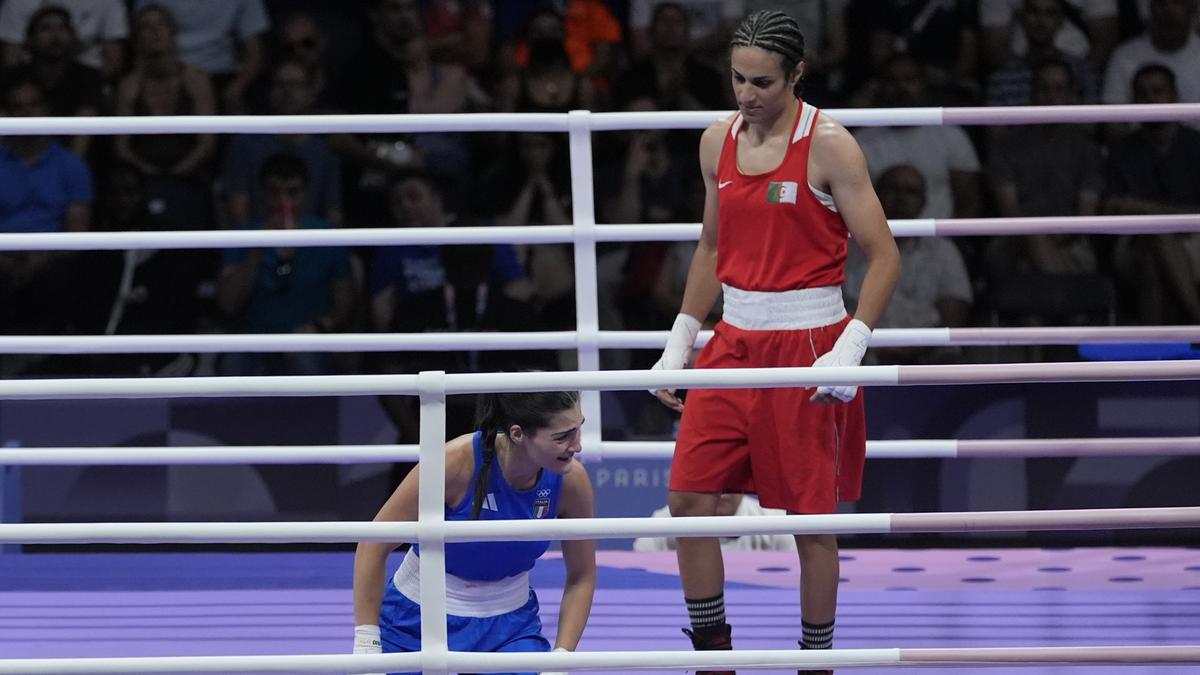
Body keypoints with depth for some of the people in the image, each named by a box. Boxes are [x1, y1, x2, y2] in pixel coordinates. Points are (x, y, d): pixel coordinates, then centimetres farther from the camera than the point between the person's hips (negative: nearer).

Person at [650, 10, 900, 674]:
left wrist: (849, 351, -20)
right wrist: (680, 341, 12)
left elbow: (883, 256, -11)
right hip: (734, 342, 6)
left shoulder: (829, 146, -11)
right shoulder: (718, 142, 7)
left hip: (806, 342, -6)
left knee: (810, 516, 0)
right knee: (689, 497, -1)